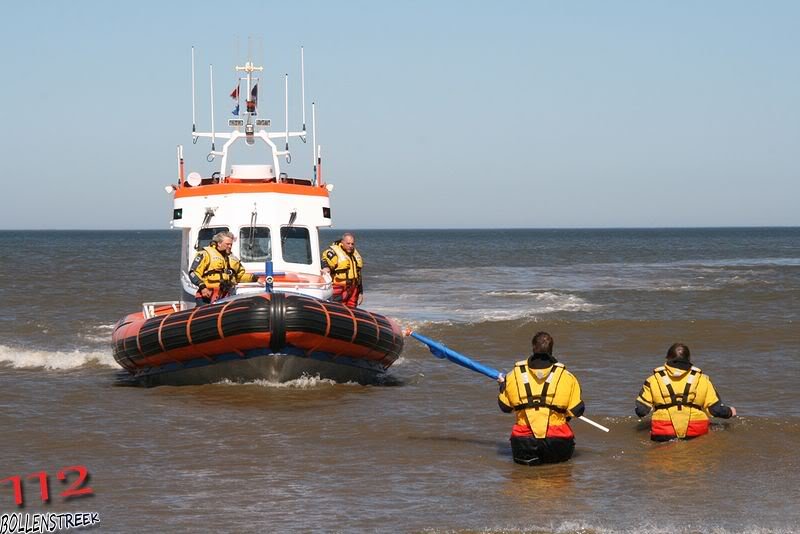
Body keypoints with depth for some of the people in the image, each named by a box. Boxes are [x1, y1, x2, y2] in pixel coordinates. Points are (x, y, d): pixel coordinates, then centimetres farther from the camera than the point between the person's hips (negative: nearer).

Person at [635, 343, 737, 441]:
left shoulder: (654, 380, 8)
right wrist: (729, 412, 32)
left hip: (662, 435, 0)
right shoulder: (702, 380, 9)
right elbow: (716, 409, 10)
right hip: (695, 434, 0)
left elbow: (641, 411, 8)